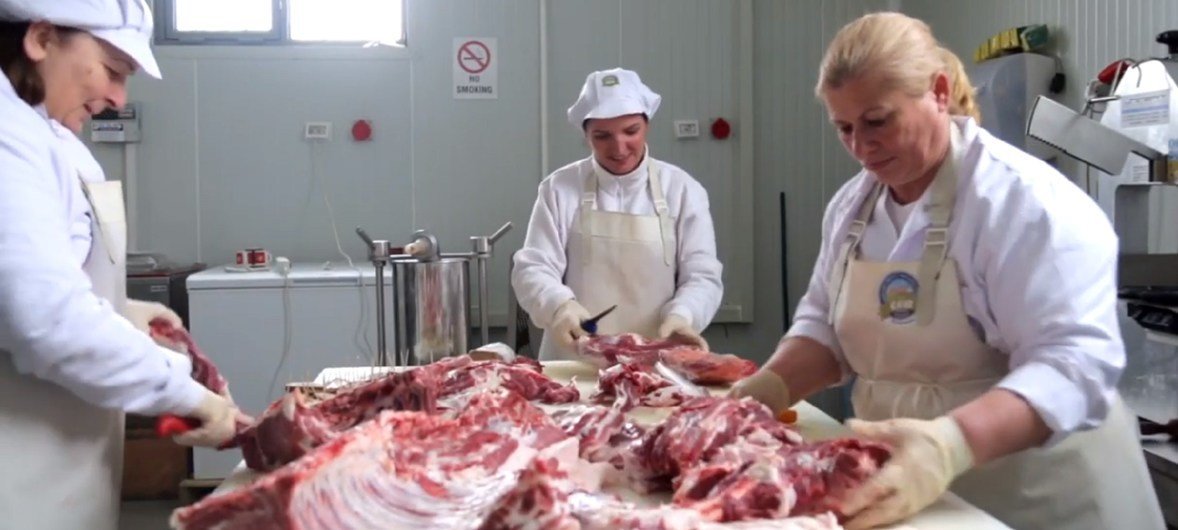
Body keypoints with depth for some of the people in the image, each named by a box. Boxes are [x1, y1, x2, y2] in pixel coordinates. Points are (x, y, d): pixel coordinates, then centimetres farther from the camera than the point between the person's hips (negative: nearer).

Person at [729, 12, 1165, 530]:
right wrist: (771, 385, -11)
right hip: (896, 479, 6)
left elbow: (1073, 361, -27)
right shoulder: (851, 205, 2)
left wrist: (951, 443, -42)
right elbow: (825, 323, 9)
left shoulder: (1026, 200, -19)